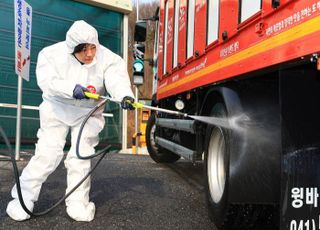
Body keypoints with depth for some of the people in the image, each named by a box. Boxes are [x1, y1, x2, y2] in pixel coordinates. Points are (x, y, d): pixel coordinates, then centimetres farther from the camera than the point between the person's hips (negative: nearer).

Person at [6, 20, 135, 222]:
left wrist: (125, 95, -55)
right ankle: (23, 198, 8)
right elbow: (47, 81, -26)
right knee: (48, 153, -7)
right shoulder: (53, 54, -15)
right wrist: (72, 89, -42)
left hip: (88, 113, 1)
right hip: (57, 109, -1)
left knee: (81, 156, -1)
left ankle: (78, 203, 13)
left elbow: (117, 79, -33)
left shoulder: (107, 58, -17)